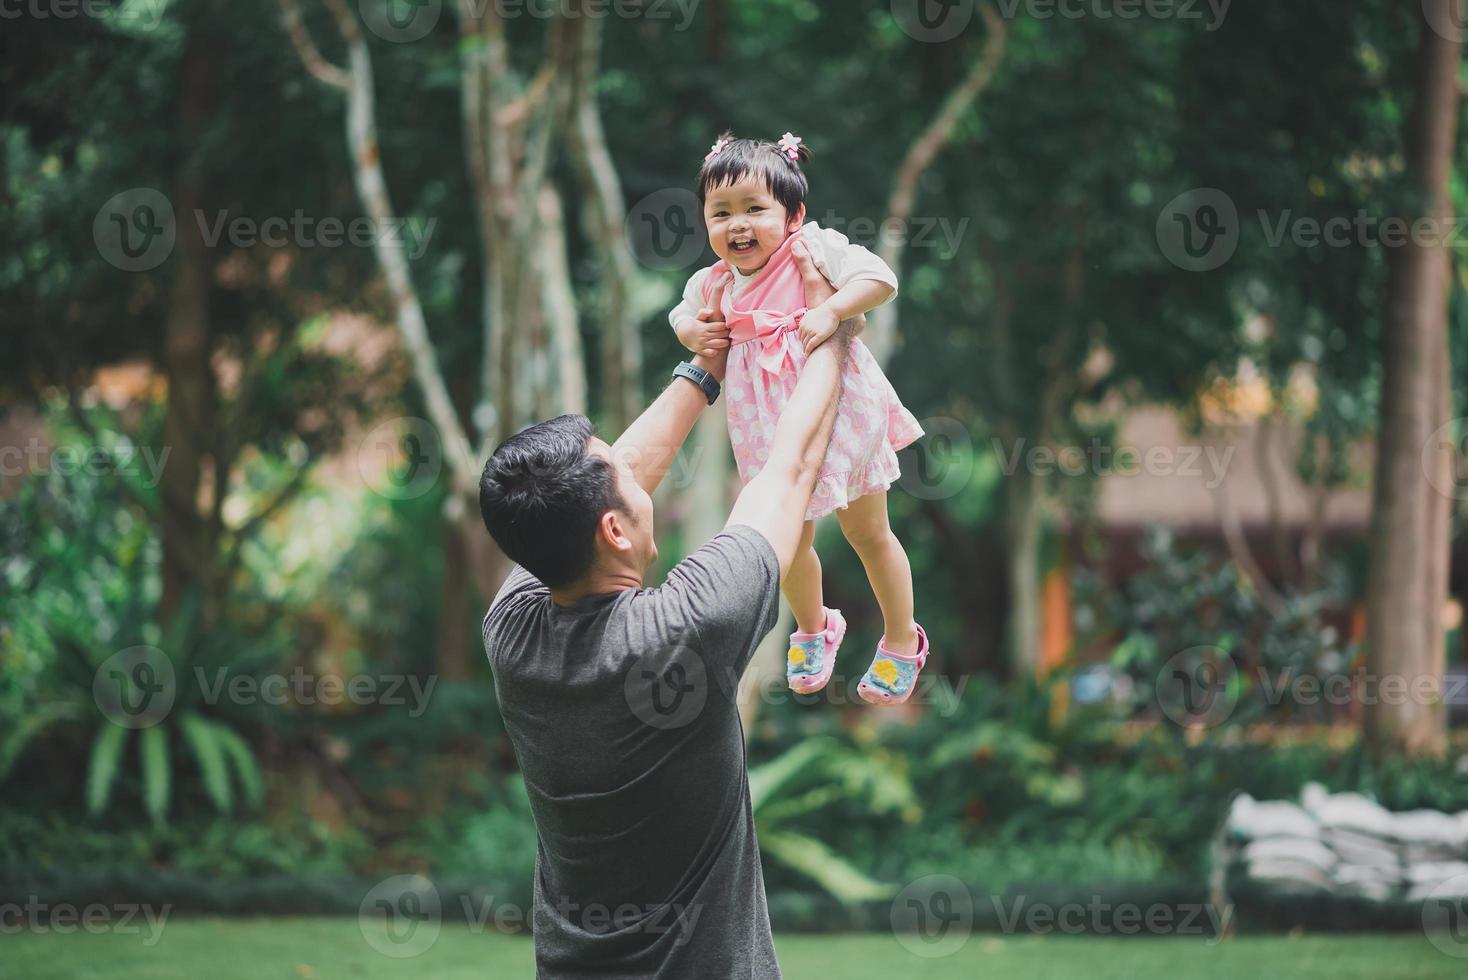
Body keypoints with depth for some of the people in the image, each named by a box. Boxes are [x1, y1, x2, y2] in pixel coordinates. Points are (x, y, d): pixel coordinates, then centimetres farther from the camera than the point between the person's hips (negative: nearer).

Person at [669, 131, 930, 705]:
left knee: (868, 532, 12)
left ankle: (902, 641, 31)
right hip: (772, 436, 4)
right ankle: (812, 628, 46)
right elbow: (683, 314, 18)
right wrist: (692, 332, -4)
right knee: (792, 542, 17)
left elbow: (879, 278, -23)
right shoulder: (712, 286, -3)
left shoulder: (814, 250, -16)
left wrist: (831, 312, -35)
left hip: (841, 415, -4)